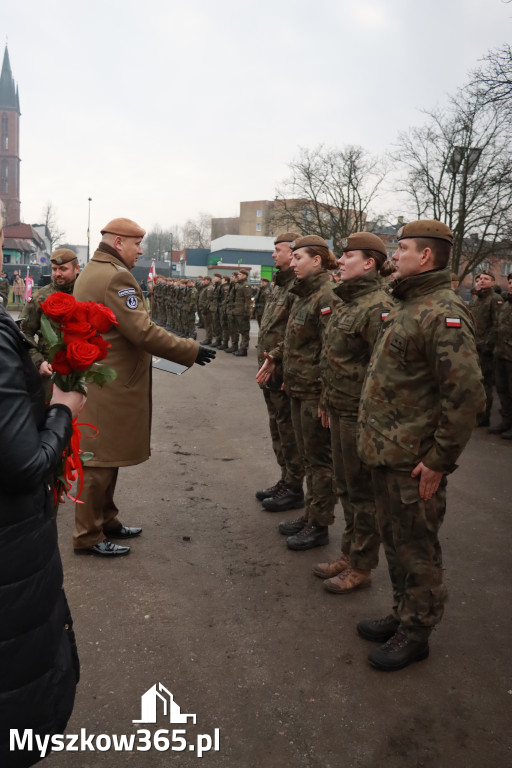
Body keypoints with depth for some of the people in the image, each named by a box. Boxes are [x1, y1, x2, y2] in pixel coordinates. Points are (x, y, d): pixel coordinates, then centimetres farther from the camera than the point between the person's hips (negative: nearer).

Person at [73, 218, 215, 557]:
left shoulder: (92, 271, 16)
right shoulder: (115, 276, -18)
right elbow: (142, 331, -24)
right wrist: (191, 351, -18)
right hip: (108, 385, -11)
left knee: (106, 456, 19)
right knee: (101, 460, 0)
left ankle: (106, 520, 32)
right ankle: (88, 536, 13)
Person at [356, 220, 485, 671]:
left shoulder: (443, 313, -20)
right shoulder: (408, 307, 13)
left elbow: (466, 395, -26)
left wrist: (439, 460, -21)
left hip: (414, 461, -10)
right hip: (388, 452, 10)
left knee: (415, 548, 7)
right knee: (394, 539, 21)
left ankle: (415, 633, 26)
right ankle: (403, 616, 40)